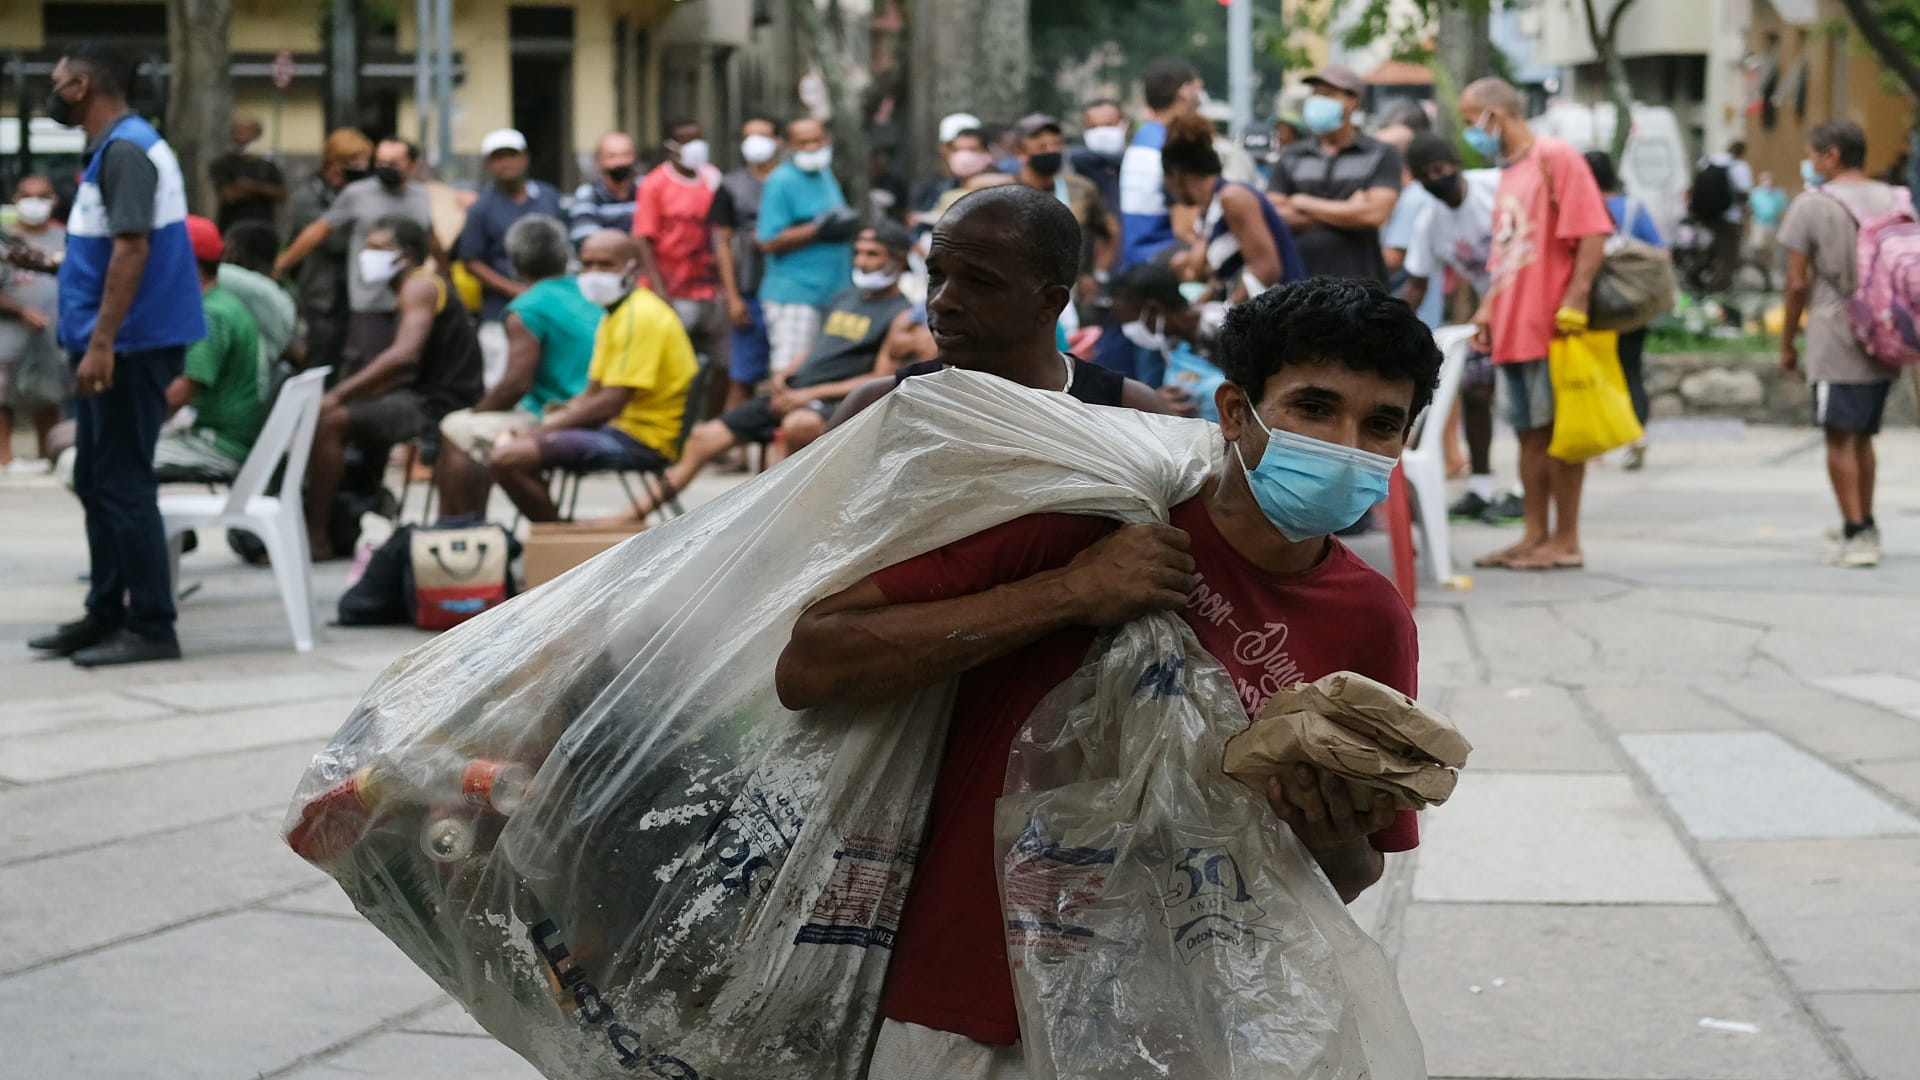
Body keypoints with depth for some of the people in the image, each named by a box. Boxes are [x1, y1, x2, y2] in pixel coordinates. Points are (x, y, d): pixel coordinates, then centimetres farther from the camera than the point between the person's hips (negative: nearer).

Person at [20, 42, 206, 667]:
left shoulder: (125, 151, -14)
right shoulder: (113, 150, 16)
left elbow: (132, 250, -22)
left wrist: (101, 344, -25)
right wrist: (48, 266, 15)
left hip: (130, 347, -10)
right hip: (114, 346, 10)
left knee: (121, 486, -7)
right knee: (96, 483, 14)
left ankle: (151, 627, -3)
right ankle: (106, 617, 21)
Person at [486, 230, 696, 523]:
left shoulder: (640, 316, -15)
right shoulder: (616, 315, 18)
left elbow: (610, 403, -20)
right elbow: (591, 395, 19)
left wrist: (542, 429, -13)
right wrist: (540, 428, 3)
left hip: (642, 440, -11)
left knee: (509, 457, -20)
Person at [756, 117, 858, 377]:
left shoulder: (825, 174, 17)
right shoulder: (781, 181, -9)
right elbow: (769, 242, -16)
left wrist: (846, 224, 9)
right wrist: (819, 230, -18)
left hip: (834, 294, 8)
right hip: (794, 296, -8)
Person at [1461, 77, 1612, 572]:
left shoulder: (1555, 157, -9)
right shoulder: (1508, 173, 19)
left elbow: (1592, 233, -16)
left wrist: (1574, 303, -21)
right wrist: (1488, 309, 14)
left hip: (1551, 327, -9)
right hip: (1513, 328, 9)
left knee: (1558, 430, -3)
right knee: (1530, 432, 11)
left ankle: (1566, 540, 1)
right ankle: (1535, 536, 16)